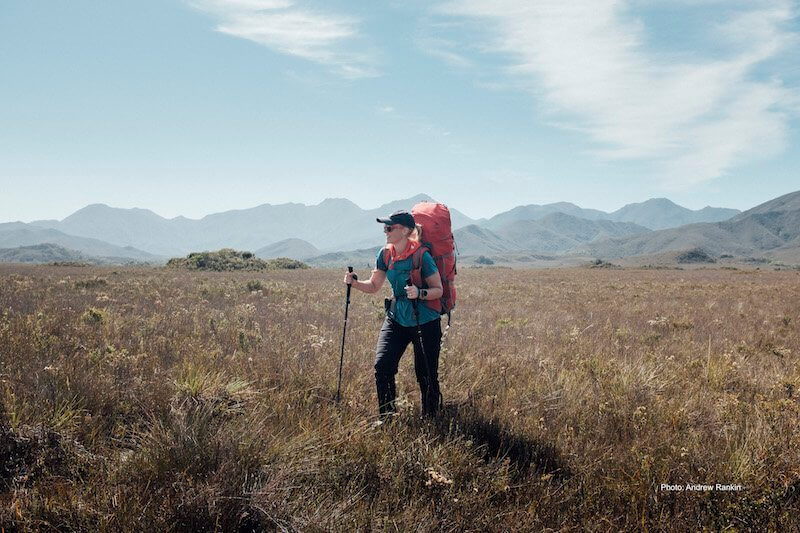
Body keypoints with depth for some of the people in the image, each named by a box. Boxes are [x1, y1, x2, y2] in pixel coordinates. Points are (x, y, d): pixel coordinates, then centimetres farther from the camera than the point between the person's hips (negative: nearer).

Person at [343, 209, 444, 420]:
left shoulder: (421, 256, -18)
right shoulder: (385, 254, 0)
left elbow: (438, 290, -11)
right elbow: (374, 286, 9)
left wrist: (420, 293, -30)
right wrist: (354, 283, -9)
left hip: (425, 322, -5)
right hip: (396, 318, 5)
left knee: (426, 375, 2)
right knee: (382, 365, -9)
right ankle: (386, 417, 6)